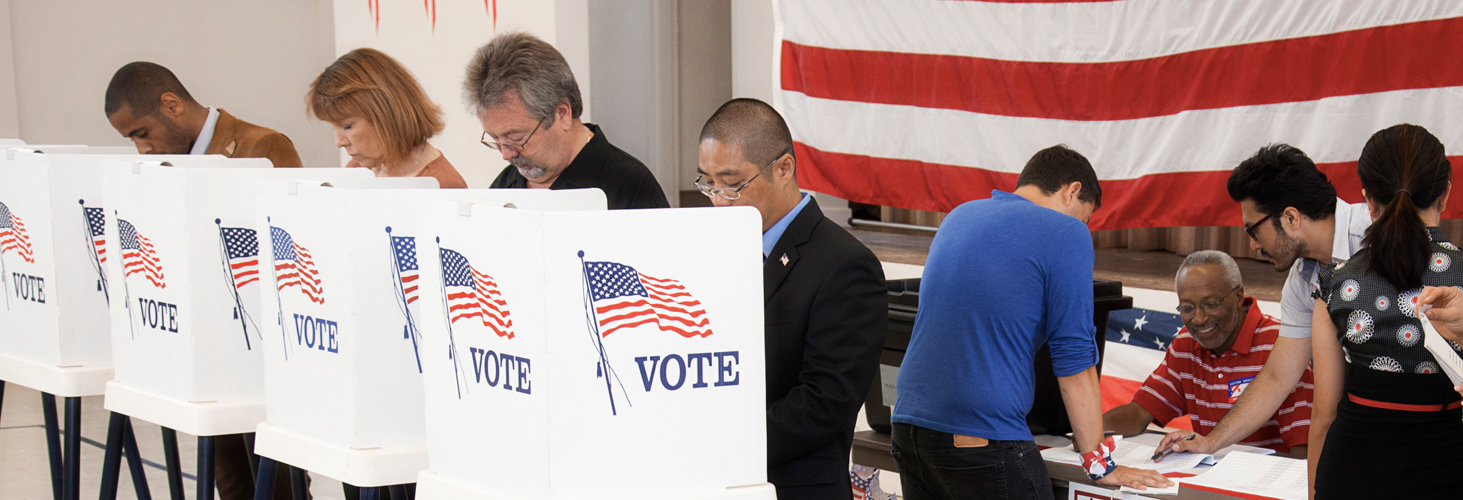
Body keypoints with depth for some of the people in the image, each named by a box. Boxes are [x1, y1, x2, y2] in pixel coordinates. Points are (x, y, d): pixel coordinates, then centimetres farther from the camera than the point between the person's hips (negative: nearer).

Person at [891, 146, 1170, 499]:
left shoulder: (959, 216, 18)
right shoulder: (1065, 234, -3)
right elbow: (1075, 357, -6)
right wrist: (1101, 465, 1)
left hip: (909, 425, 7)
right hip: (983, 440, -7)